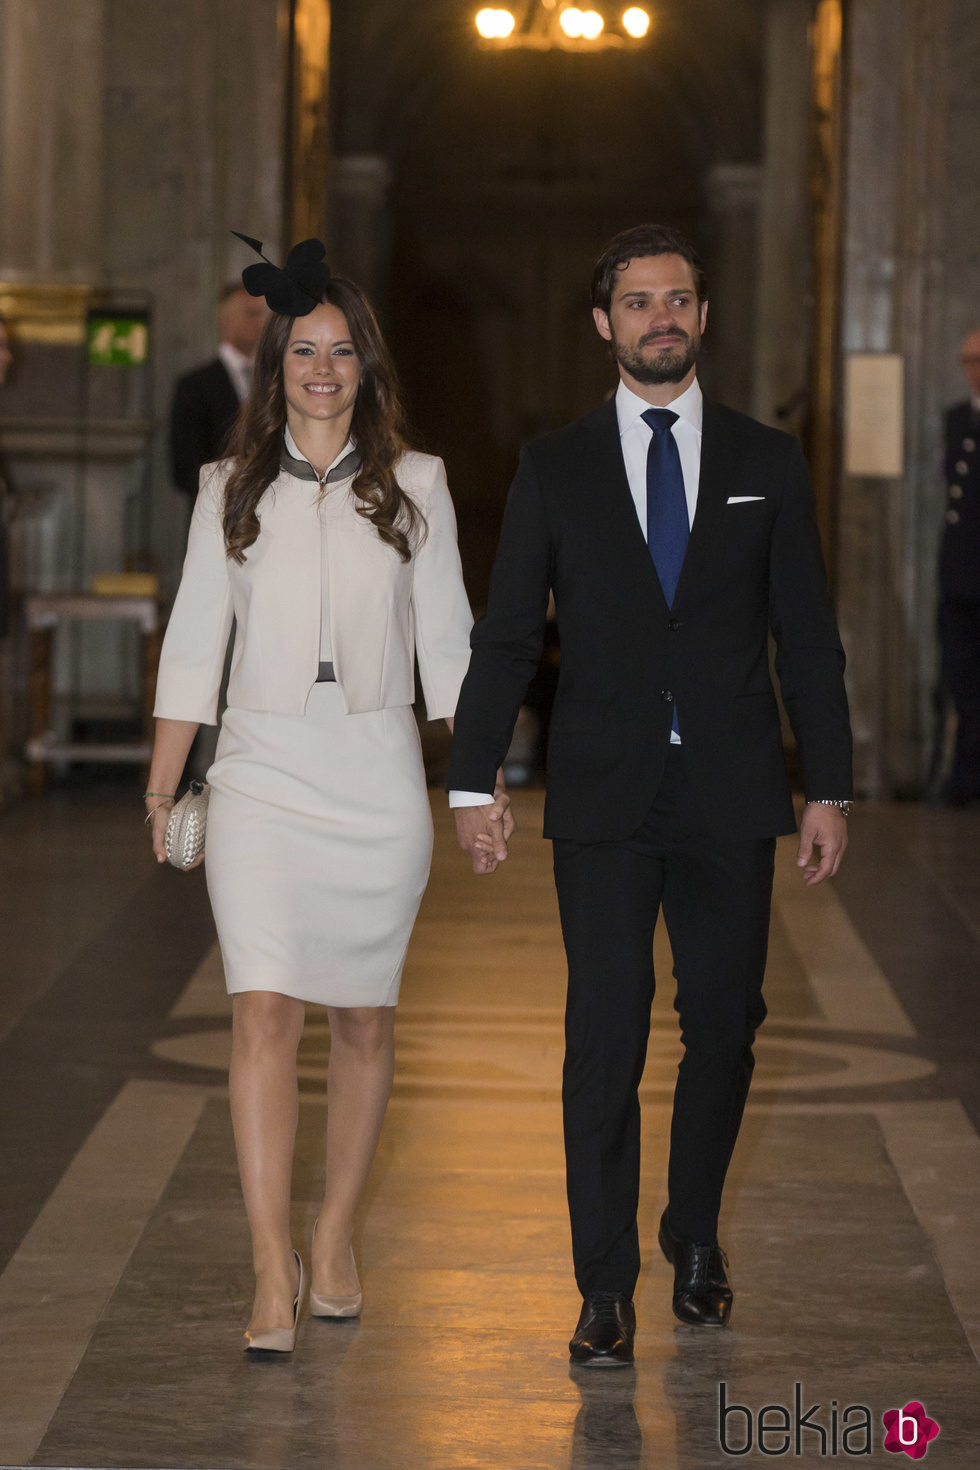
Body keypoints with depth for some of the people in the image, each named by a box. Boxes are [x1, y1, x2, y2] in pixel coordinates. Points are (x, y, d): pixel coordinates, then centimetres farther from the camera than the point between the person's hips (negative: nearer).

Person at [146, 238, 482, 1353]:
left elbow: (447, 642, 7)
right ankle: (273, 1278, -12)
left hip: (378, 776, 1)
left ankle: (335, 1239, 24)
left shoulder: (413, 486, 6)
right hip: (262, 773, -1)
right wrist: (163, 787, 3)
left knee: (363, 1015, 9)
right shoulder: (233, 489, 6)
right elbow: (193, 641, 8)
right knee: (264, 1016, -11)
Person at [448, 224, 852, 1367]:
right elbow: (506, 634, 6)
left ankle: (695, 1235, 28)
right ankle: (606, 1291, 1)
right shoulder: (556, 467, 6)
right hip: (603, 798, -1)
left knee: (724, 1022, 6)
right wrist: (473, 782, -2)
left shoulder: (766, 462, 7)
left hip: (731, 797, 1)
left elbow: (806, 636, 7)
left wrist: (826, 788, 3)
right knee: (605, 1036, -5)